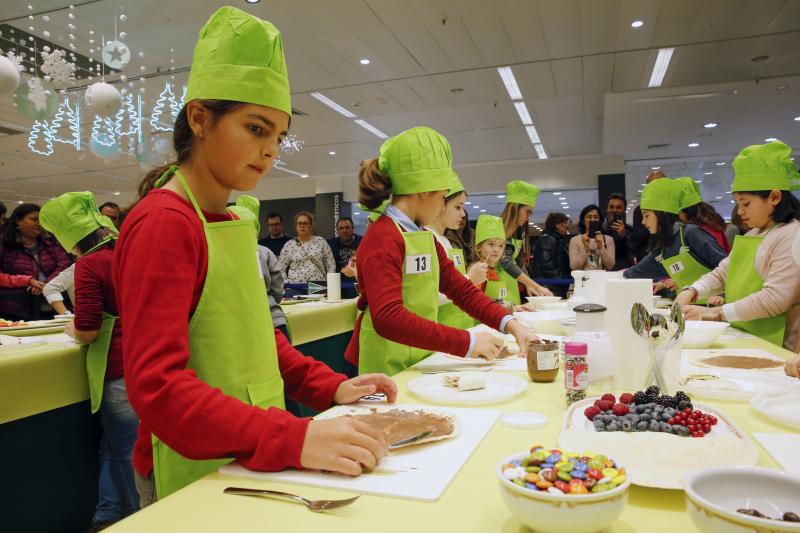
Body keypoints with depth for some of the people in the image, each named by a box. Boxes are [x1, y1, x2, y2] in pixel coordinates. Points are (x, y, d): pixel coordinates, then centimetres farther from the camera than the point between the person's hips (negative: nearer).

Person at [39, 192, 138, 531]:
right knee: (113, 445, 20)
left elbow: (87, 331, -16)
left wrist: (74, 330, 7)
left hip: (121, 371, -7)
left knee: (127, 451, 8)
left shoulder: (89, 263, -12)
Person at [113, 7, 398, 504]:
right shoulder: (164, 222, -19)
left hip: (252, 457, 8)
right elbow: (157, 387, -26)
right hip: (197, 471, -8)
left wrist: (330, 387, -1)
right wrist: (296, 439, -37)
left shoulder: (235, 222, 6)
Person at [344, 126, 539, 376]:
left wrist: (510, 324, -6)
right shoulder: (383, 238, -19)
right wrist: (468, 342, -31)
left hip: (419, 363, 8)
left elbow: (461, 289, 7)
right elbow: (388, 318, -31)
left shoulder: (425, 236, 10)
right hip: (384, 372, -8)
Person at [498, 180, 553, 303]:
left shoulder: (521, 231, 9)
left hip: (512, 284, 7)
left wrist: (528, 285, -6)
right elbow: (507, 264, -25)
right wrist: (537, 287, -26)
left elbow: (520, 263, 10)